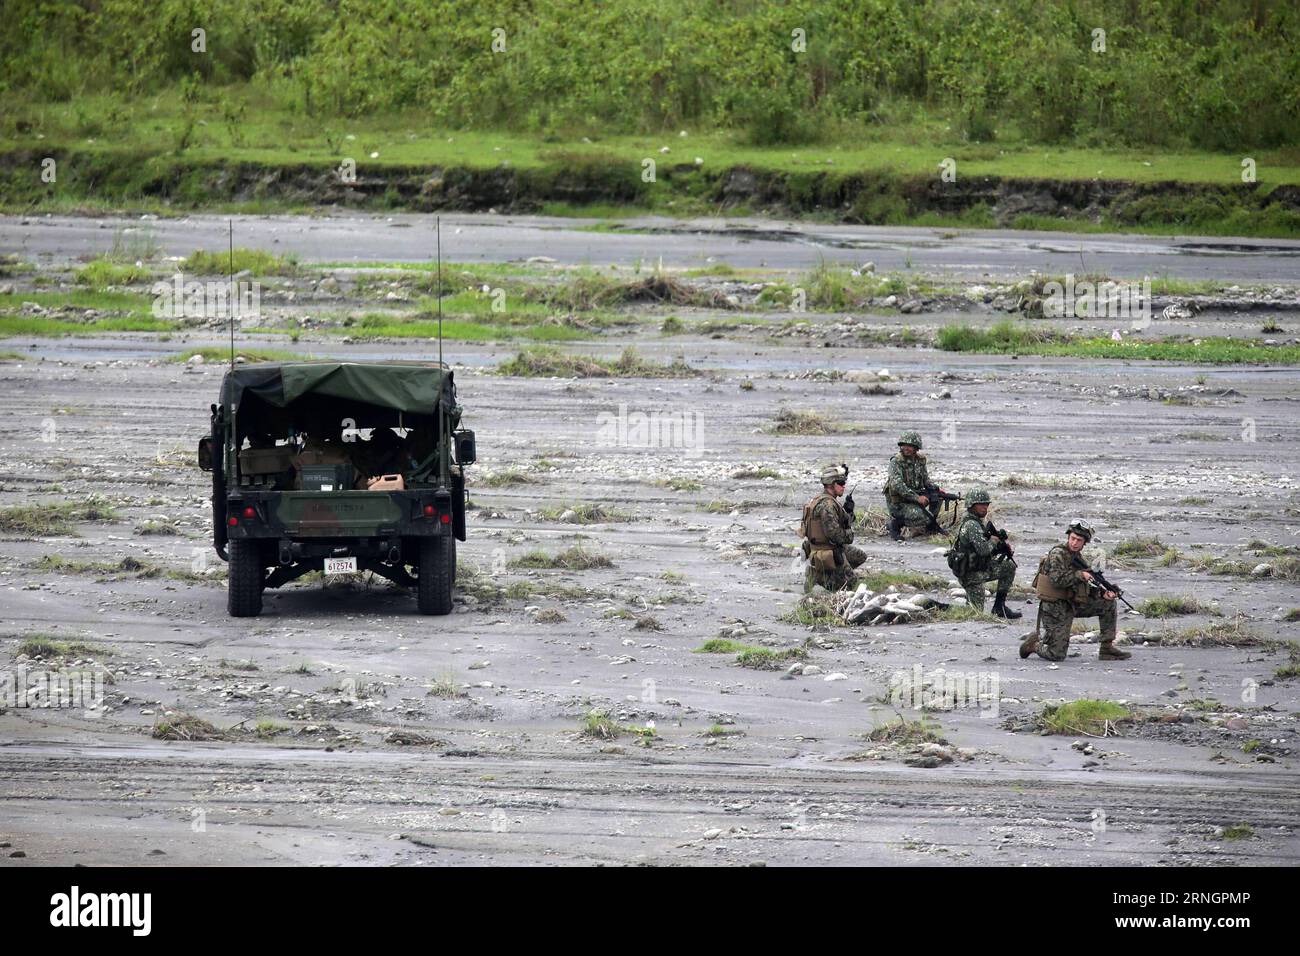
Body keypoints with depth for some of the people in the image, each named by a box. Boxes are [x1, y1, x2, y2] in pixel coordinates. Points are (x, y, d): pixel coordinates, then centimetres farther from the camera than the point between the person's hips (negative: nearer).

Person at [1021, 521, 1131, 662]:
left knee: (1107, 604, 1)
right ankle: (1035, 643, 21)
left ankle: (1107, 648, 6)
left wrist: (1103, 593, -1)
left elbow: (1086, 588, 15)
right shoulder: (1058, 554, -14)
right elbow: (1057, 579, -28)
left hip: (1071, 605, 8)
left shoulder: (1077, 558, 11)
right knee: (1056, 655, -12)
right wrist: (1080, 575, -21)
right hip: (1055, 608, -8)